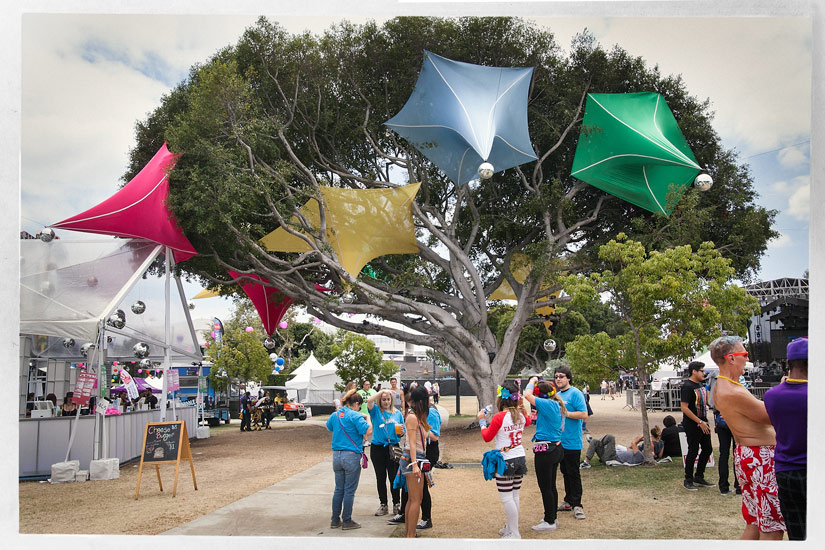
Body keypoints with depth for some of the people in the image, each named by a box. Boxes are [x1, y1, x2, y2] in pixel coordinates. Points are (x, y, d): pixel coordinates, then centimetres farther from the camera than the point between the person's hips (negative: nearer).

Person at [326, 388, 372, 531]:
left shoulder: (335, 415, 8)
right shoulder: (355, 416, -12)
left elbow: (329, 427, 30)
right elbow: (368, 432, -18)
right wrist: (367, 418, -2)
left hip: (336, 455, 6)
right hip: (352, 456, -6)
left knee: (338, 489, 15)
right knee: (349, 490, 3)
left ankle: (335, 520, 21)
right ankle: (346, 521, 10)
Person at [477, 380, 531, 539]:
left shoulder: (499, 417, -17)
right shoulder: (521, 415, 2)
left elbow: (487, 437, -5)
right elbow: (527, 422, 28)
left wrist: (482, 421, 8)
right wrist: (521, 407, 24)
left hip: (505, 461, -7)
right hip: (520, 459, 7)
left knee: (507, 498, -1)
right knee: (514, 496, 15)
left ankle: (514, 534, 1)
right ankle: (510, 527, 26)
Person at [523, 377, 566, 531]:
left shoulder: (548, 404, -19)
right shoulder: (557, 405, 9)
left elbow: (527, 395, -23)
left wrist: (532, 381, -7)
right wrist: (539, 416, 16)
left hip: (545, 450, -10)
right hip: (556, 448, 10)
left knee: (545, 488, 0)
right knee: (551, 486, 18)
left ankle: (550, 522, 8)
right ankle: (552, 517, 28)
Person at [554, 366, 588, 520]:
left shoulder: (575, 393, -11)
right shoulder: (557, 395, 13)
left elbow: (584, 414, -20)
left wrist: (564, 413, -21)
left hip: (572, 442, -8)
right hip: (559, 441, 8)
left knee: (573, 473, -3)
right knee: (565, 472, 15)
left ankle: (577, 505, 3)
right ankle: (568, 501, 24)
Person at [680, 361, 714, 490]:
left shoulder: (700, 384, 11)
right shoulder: (688, 386, -17)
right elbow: (684, 408, -22)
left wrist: (705, 421, 14)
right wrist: (700, 422, -20)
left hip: (702, 423, 9)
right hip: (692, 425, -9)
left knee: (707, 448, 12)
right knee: (693, 451, -2)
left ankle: (699, 477, 25)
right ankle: (688, 480, 10)